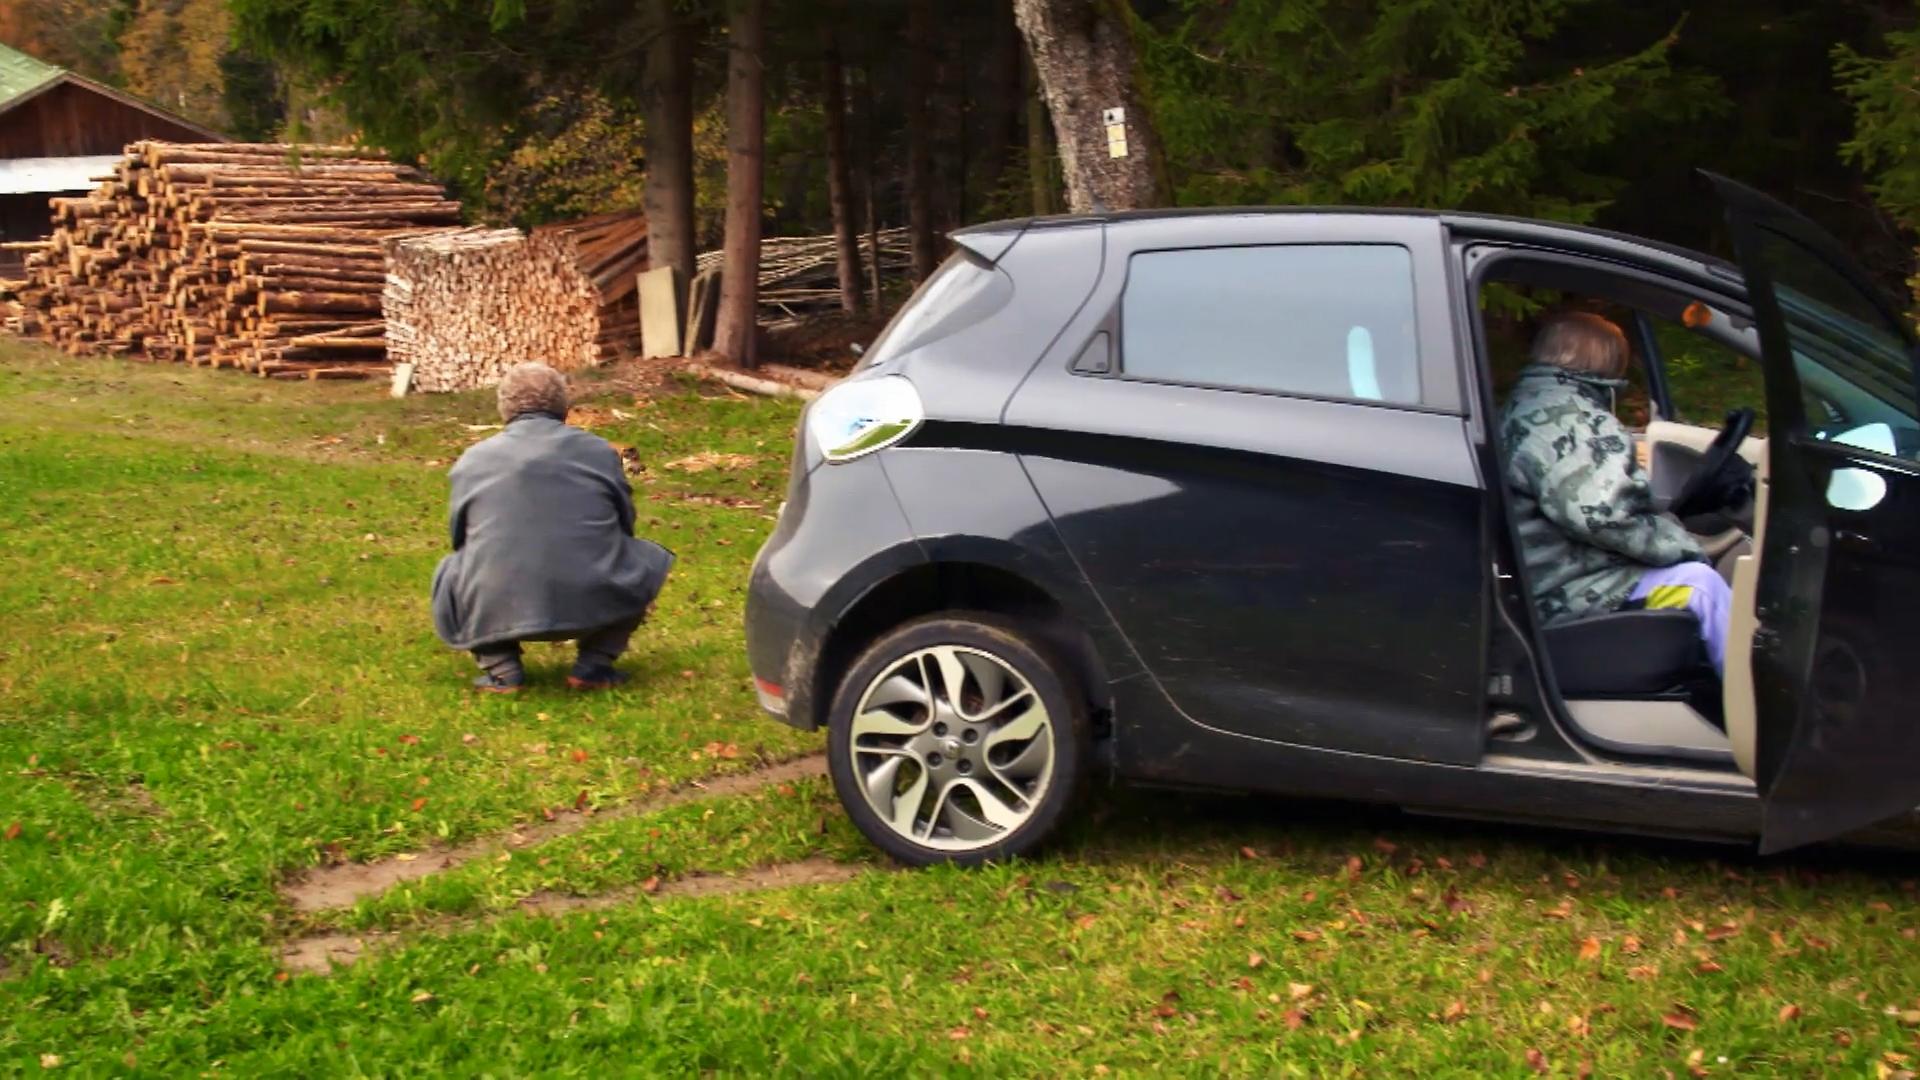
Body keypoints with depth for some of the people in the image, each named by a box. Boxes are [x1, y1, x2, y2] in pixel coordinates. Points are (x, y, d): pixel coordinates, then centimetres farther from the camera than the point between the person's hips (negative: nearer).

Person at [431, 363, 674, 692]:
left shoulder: (472, 460, 12)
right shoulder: (599, 451, 11)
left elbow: (461, 540, 22)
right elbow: (625, 526, 22)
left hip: (496, 612, 1)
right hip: (594, 605, -1)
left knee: (451, 573, 31)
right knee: (649, 559, 27)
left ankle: (501, 668, 9)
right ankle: (594, 664, 10)